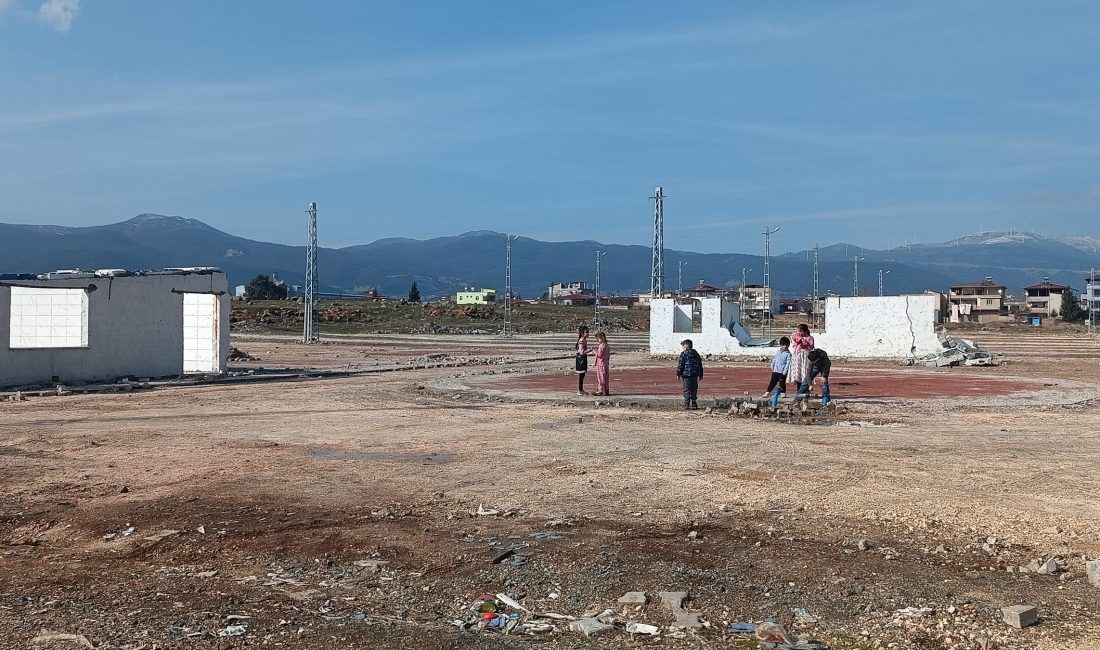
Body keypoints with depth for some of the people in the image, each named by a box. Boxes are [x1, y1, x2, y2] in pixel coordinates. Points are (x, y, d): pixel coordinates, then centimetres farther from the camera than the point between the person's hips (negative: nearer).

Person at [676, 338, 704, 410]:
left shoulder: (683, 354, -6)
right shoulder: (696, 353, 13)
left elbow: (680, 365, -8)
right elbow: (700, 365, 17)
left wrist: (678, 374, 0)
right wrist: (700, 375, 23)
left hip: (687, 375, -6)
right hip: (695, 375, 6)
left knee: (687, 390, -4)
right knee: (694, 390, 15)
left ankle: (686, 405, -9)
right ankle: (694, 404, 19)